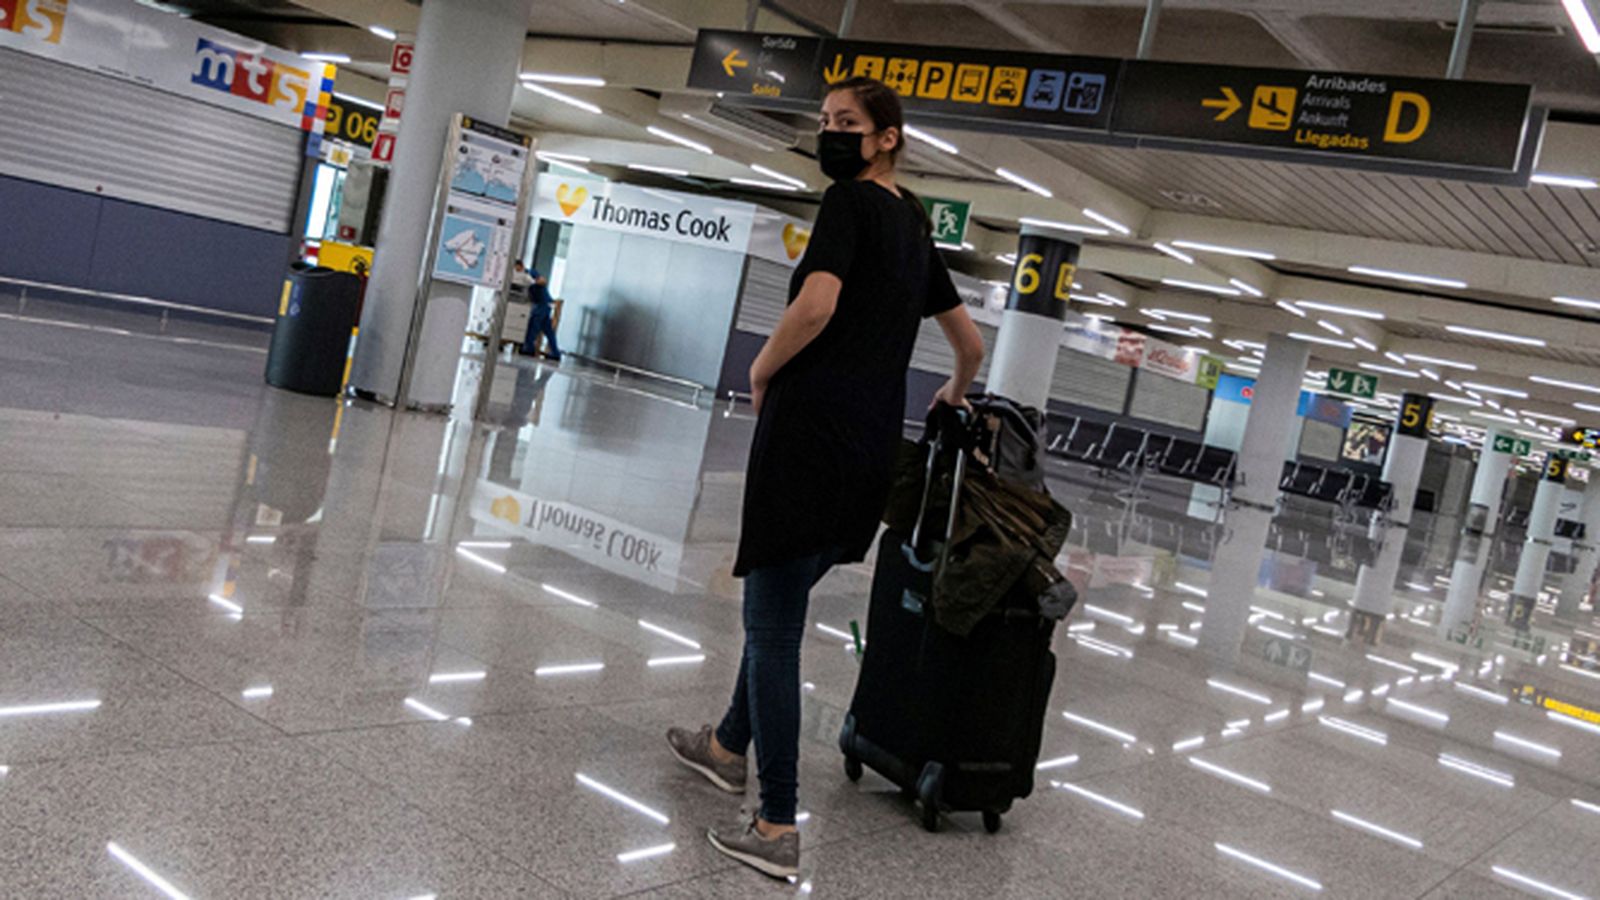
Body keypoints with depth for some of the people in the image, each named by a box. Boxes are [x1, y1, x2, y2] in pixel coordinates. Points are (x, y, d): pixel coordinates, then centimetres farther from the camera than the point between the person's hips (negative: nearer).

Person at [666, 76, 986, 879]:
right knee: (777, 606, 23)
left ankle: (776, 829, -1)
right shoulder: (915, 226, 19)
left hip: (812, 431, -9)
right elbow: (970, 343, 26)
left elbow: (816, 304, -23)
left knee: (773, 625, -4)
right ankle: (730, 745, 40)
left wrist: (761, 369, -7)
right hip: (872, 446, 9)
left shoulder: (849, 200, -5)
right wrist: (954, 397, 46)